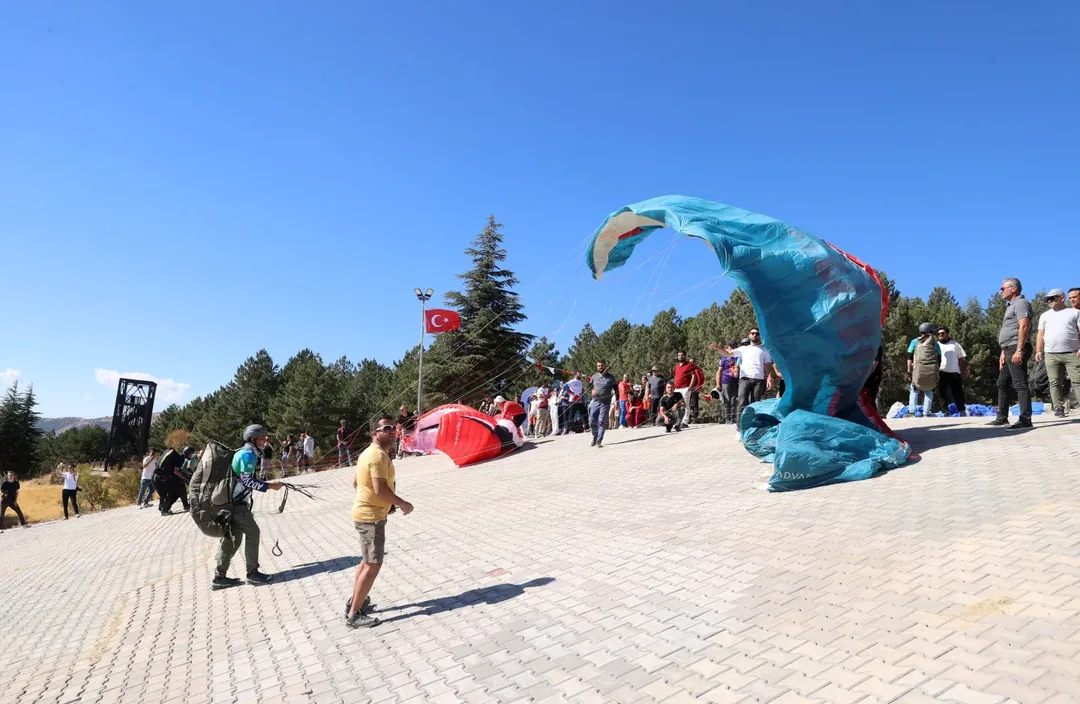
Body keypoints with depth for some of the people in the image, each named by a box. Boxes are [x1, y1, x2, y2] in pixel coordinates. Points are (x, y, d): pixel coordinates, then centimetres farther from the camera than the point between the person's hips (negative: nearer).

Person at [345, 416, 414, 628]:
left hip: (365, 513, 11)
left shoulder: (368, 452, 12)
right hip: (371, 517, -11)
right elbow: (381, 489, -29)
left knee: (367, 560, 23)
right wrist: (403, 504, -17)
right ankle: (354, 615, 2)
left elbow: (355, 482, 20)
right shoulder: (379, 455, -22)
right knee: (373, 565, -5)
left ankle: (354, 601, 35)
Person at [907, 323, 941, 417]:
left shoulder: (915, 342, 8)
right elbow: (939, 360, 12)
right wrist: (937, 373, 19)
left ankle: (911, 411, 0)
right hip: (932, 372, 1)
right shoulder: (935, 344, 12)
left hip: (919, 370, -1)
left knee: (914, 390, 14)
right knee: (929, 391, 15)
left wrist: (909, 371, 6)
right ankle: (926, 413, 7)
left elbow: (909, 357, 2)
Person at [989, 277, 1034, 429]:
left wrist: (1019, 350, -26)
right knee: (1002, 384, 13)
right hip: (1010, 350, 11)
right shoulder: (1012, 306, 24)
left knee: (1020, 384, -12)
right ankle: (1002, 418, 18)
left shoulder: (1020, 303, -6)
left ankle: (1025, 419, -14)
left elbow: (1024, 327, -18)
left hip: (1017, 349, -11)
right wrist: (1004, 352, 22)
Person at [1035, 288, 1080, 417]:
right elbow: (1041, 334, 15)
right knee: (1055, 383, 0)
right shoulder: (1045, 316, 18)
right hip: (1051, 355, 2)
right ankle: (1059, 408, 3)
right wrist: (1038, 351, 4)